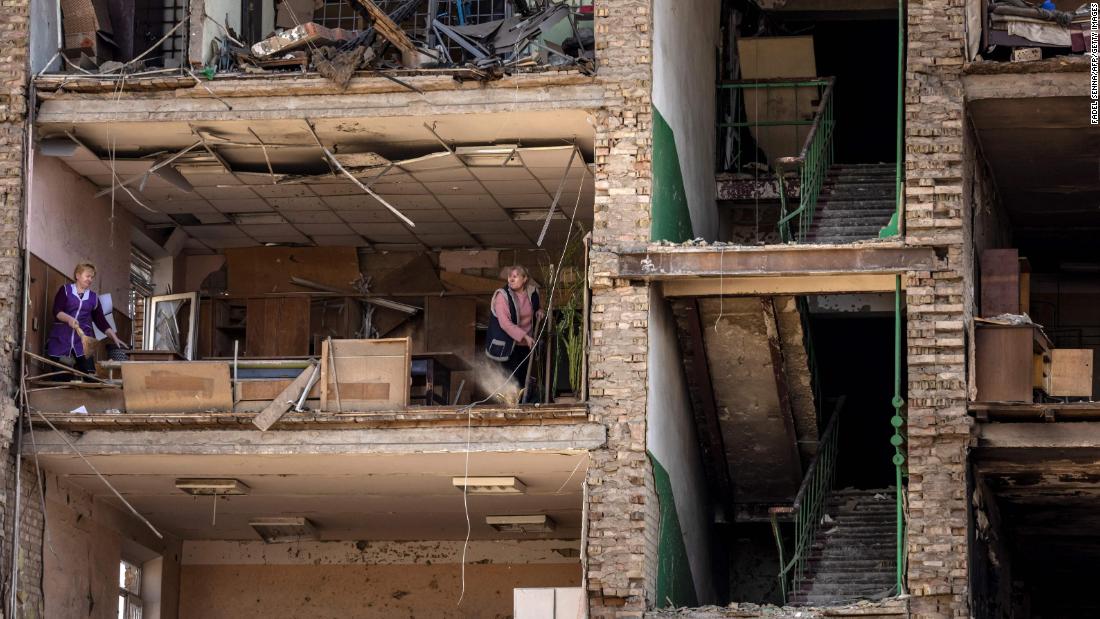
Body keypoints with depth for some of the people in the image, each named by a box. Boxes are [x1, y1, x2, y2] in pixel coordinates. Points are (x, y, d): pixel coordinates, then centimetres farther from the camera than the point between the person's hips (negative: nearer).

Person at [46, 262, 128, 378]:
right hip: (61, 339, -2)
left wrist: (115, 338, 7)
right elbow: (56, 311, -5)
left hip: (83, 340, 2)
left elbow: (101, 321, 17)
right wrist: (69, 319, -25)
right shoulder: (65, 290, 7)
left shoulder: (94, 298, 18)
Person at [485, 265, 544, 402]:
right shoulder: (502, 296, -16)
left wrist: (539, 311, 1)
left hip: (526, 344, 5)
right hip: (508, 346, -5)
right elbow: (504, 323, -25)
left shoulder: (532, 292, 1)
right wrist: (524, 336, -31)